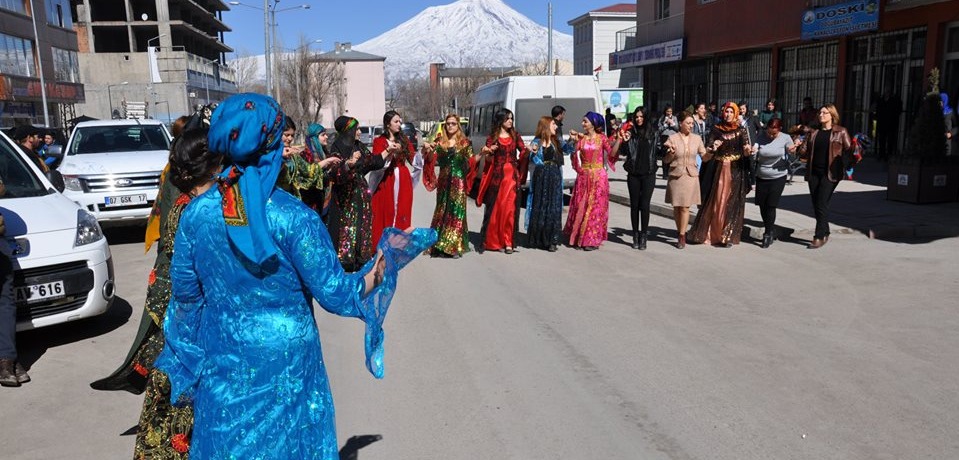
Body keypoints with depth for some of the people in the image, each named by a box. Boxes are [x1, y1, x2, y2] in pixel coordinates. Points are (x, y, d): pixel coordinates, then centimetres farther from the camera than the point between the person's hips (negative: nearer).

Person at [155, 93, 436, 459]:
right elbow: (337, 295, -17)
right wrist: (388, 258, -6)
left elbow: (184, 291, 3)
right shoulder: (294, 217, -22)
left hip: (222, 361, 4)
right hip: (283, 362, -4)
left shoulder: (197, 212, -8)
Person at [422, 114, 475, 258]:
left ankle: (455, 246, 3)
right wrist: (429, 150, -14)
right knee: (442, 211, 3)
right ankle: (440, 245, 10)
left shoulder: (465, 142, 2)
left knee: (457, 211, -3)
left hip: (459, 181, -2)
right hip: (443, 180, 2)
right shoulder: (439, 141, 7)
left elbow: (470, 163, 3)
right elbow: (432, 161, 3)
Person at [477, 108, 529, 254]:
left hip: (512, 176, 2)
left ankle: (507, 242, 2)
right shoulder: (492, 137, 6)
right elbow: (488, 160, 3)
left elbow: (523, 153, 5)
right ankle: (491, 240, 6)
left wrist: (527, 151, -16)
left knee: (509, 208, -1)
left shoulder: (515, 135, 11)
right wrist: (488, 152, -17)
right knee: (494, 208, -2)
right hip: (497, 176, -1)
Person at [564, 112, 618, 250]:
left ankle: (593, 240, 5)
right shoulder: (581, 138, 6)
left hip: (598, 176, -3)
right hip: (583, 176, 3)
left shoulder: (602, 138, 0)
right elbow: (572, 152, -3)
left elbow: (612, 153, -10)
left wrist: (618, 140, -21)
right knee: (580, 206, 4)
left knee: (596, 207, -1)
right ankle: (578, 238, 16)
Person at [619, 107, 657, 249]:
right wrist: (625, 141, -11)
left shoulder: (653, 133, 4)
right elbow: (623, 152, 3)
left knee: (645, 205, -2)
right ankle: (636, 236, 14)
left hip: (648, 174, -1)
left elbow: (658, 151, 13)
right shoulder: (631, 133, 4)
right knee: (634, 205, 5)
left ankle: (643, 236, 5)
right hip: (633, 174, 1)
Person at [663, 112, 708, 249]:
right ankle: (680, 232, 19)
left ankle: (682, 236, 1)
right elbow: (665, 160, 0)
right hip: (676, 175, 0)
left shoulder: (697, 138, 6)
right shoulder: (672, 138, -1)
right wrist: (671, 153, -18)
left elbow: (704, 156, 12)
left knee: (685, 207, -4)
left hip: (691, 176, 0)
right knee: (676, 207, 5)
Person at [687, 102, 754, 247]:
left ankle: (728, 236, 5)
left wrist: (748, 150, -27)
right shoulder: (716, 129, 5)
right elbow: (708, 148, -3)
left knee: (732, 203, -1)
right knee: (715, 201, 4)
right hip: (719, 170, 1)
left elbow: (746, 152, -5)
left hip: (736, 171, -1)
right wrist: (713, 148, -25)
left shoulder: (741, 130, 3)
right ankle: (706, 232, 14)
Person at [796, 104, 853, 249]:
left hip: (830, 173, -5)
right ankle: (825, 233, 20)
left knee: (822, 204, -11)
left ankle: (819, 237, -4)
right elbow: (805, 153, 11)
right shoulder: (814, 133, 14)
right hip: (813, 173, 5)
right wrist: (798, 146, -8)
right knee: (816, 205, 7)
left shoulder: (840, 132, 1)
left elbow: (849, 150, -5)